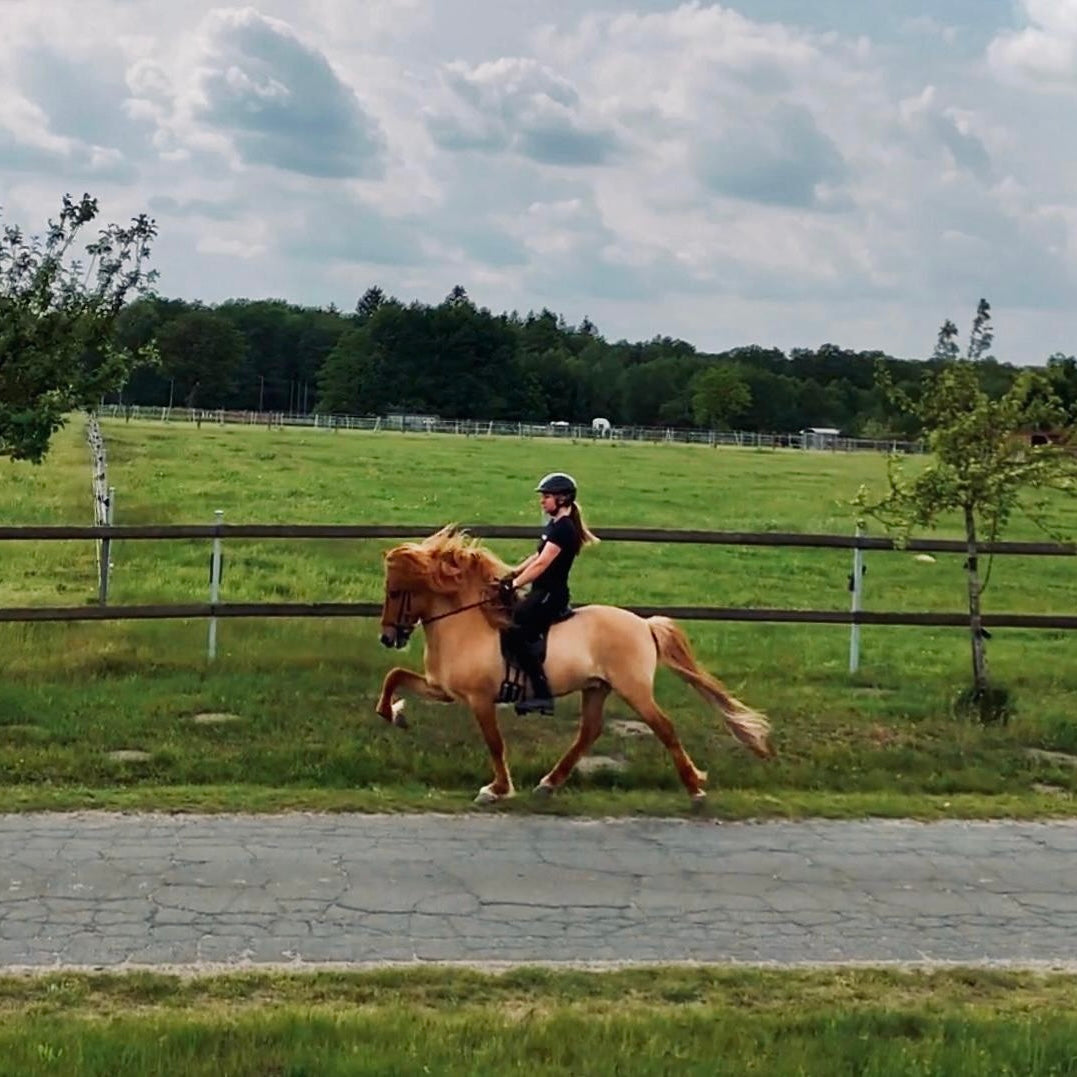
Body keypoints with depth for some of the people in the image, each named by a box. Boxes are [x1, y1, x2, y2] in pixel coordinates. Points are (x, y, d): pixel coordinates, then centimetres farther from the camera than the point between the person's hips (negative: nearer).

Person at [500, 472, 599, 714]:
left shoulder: (563, 528, -16)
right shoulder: (555, 525, 14)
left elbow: (542, 563, -21)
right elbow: (538, 556, 20)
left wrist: (514, 584, -18)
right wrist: (513, 573, 11)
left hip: (550, 594, -11)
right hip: (543, 593, 11)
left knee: (518, 633, -20)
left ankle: (542, 693, -19)